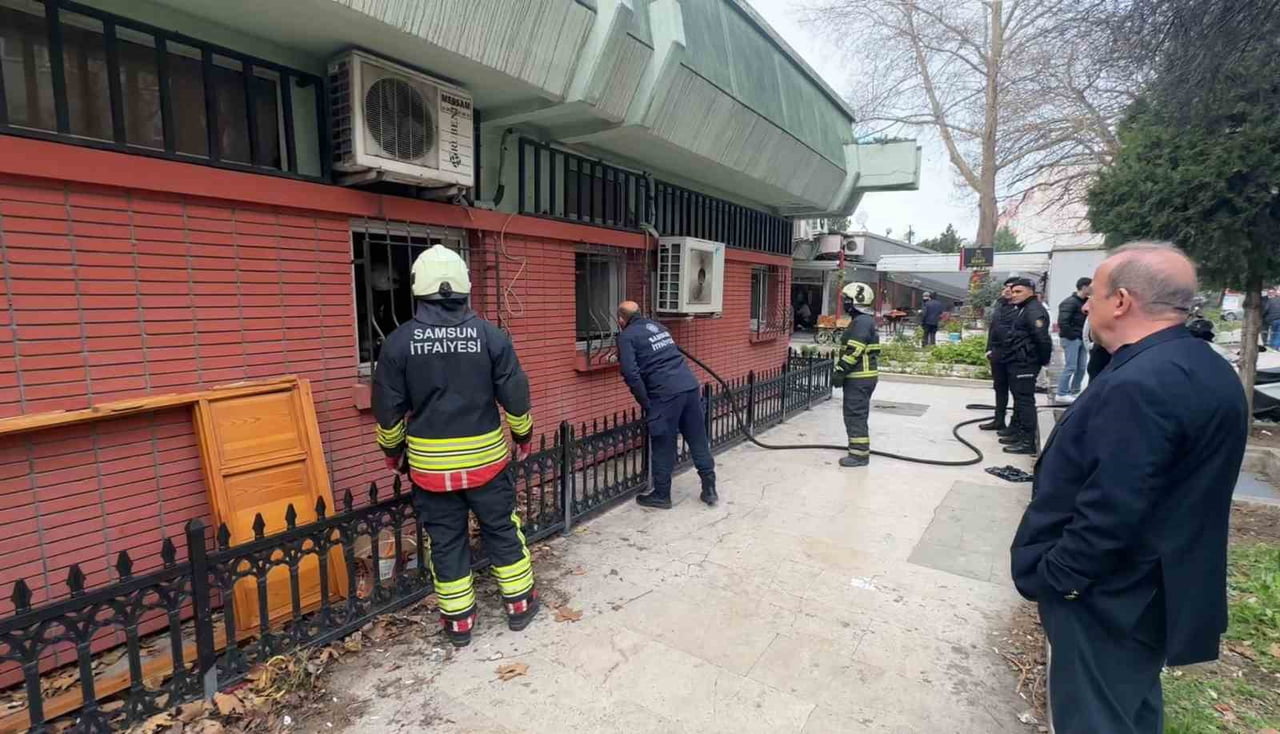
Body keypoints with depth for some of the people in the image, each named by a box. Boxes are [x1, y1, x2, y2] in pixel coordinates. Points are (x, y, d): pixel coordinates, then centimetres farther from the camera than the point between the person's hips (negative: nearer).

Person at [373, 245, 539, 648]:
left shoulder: (399, 341, -8)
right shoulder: (490, 335, -9)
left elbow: (388, 408, 0)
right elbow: (515, 395, -3)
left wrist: (393, 451, 16)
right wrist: (523, 434, 14)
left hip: (429, 463, 0)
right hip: (486, 456, 0)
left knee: (445, 541, 14)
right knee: (502, 530, 16)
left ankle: (458, 621, 27)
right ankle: (519, 604, 29)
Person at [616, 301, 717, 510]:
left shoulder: (626, 336, 2)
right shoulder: (657, 326, 23)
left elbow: (631, 373, -10)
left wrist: (645, 403, 0)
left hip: (666, 394, -6)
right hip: (691, 385, 7)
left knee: (663, 446, 7)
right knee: (698, 440, 13)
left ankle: (661, 495, 19)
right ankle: (710, 490, 21)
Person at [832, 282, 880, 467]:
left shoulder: (862, 322, -16)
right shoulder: (863, 320, 18)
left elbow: (853, 351, -23)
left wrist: (840, 371, -20)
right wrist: (843, 372, 21)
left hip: (859, 378, -11)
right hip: (861, 376, 11)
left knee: (855, 415, -6)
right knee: (857, 415, 17)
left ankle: (859, 454, -1)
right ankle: (860, 451, 27)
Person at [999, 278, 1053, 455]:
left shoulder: (1034, 311, -16)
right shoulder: (1021, 309, 17)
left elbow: (1042, 337, -25)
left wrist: (1044, 359, -15)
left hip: (1025, 364, -11)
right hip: (1016, 362, 11)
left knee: (1025, 400, -9)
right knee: (1019, 397, 19)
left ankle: (1027, 441, -6)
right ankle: (1016, 429, 32)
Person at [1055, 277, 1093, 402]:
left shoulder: (1086, 302, 13)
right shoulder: (1070, 302, -13)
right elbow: (1062, 322, -20)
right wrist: (1072, 335, -15)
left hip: (1081, 339, 8)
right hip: (1071, 339, -8)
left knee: (1081, 367, 10)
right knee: (1071, 367, -7)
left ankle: (1075, 391, 21)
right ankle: (1062, 394, 1)